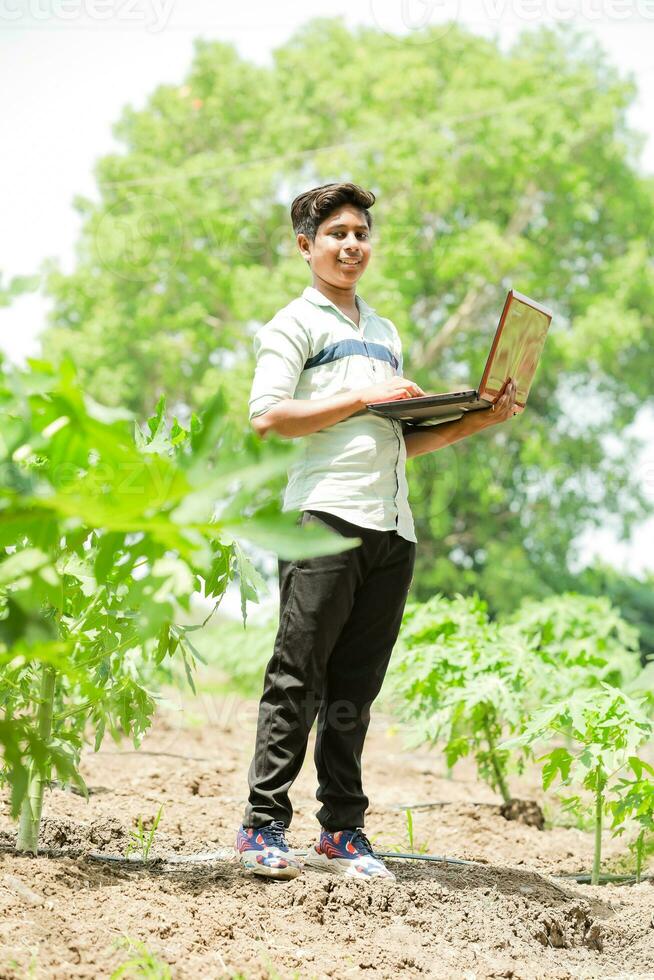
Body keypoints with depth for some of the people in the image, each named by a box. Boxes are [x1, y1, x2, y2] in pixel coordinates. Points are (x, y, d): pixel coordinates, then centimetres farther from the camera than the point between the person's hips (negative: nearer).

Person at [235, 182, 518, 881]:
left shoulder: (385, 333, 26)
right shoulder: (295, 324, 6)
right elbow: (267, 417, -7)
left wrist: (474, 423, 12)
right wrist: (361, 397, -10)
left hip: (392, 527, 6)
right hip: (326, 515, -6)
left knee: (355, 688, 5)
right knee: (298, 679, -8)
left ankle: (342, 832, 9)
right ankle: (263, 827, -5)